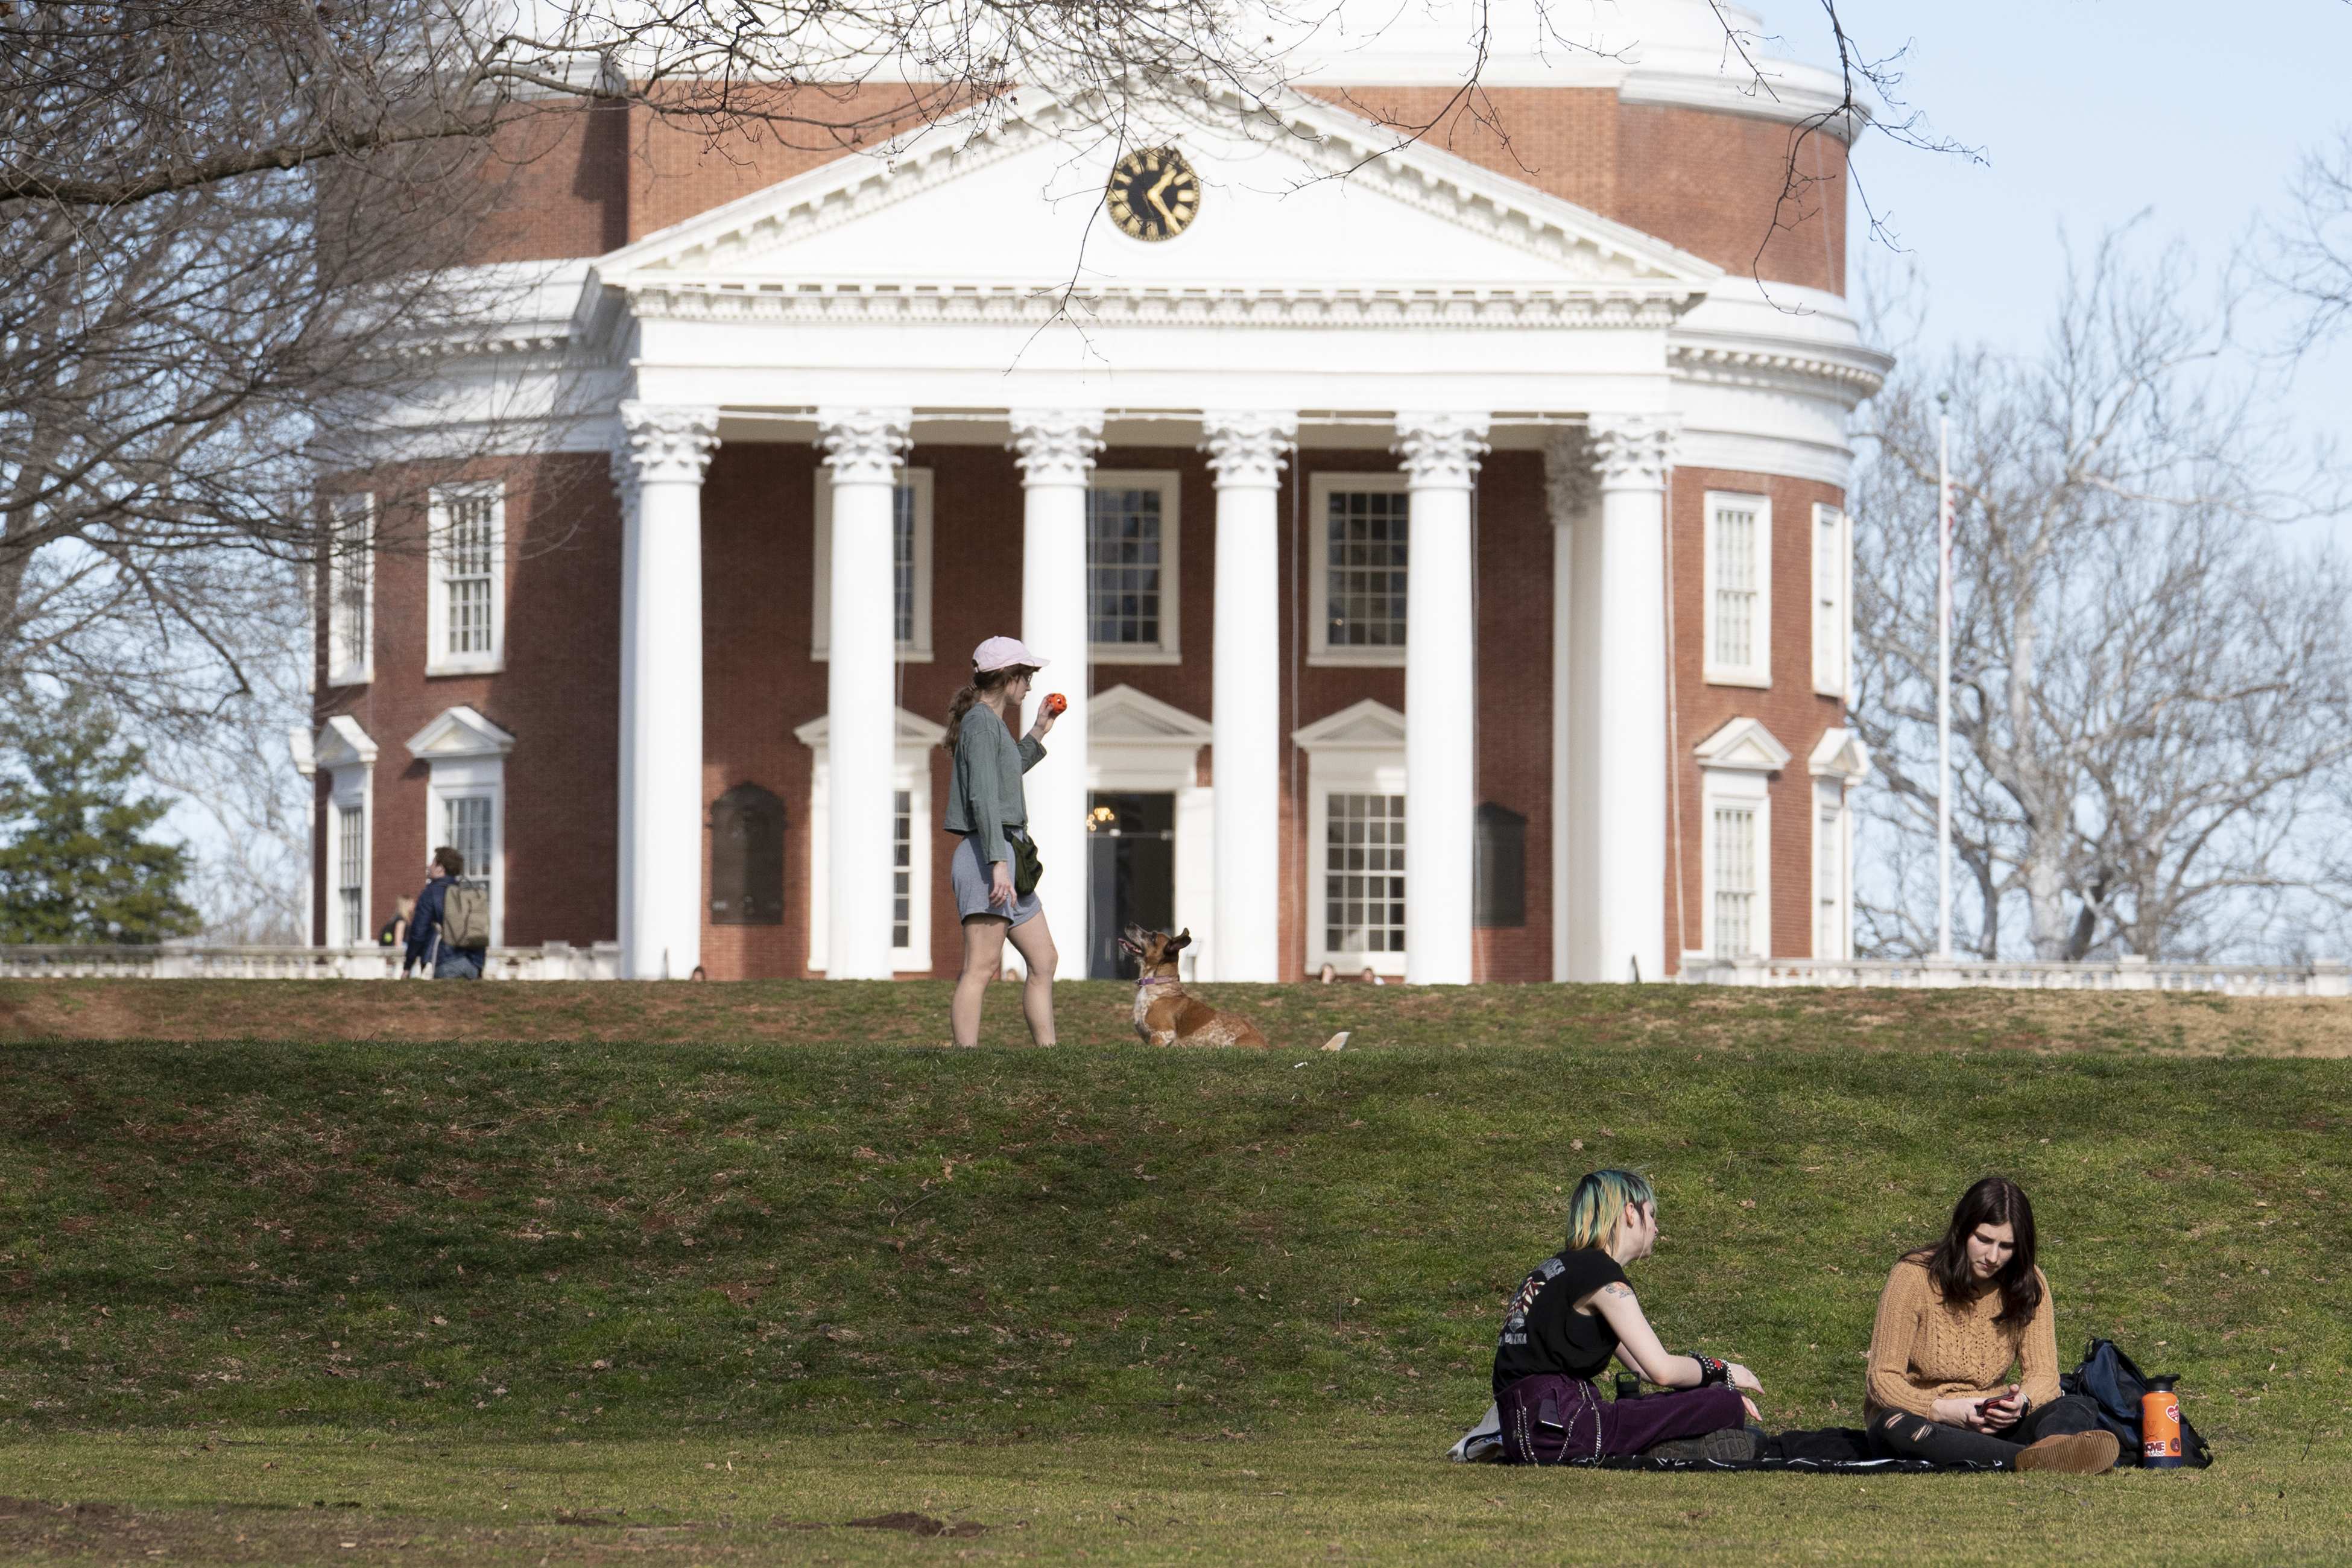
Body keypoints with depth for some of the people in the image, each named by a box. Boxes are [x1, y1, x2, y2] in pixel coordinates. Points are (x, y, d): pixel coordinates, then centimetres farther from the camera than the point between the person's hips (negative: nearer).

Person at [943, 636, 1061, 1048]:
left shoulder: (992, 723, 20)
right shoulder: (981, 722, -10)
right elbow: (983, 797, -19)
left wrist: (1037, 735, 38)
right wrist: (999, 863, -26)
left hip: (1006, 856, 11)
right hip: (988, 855, -11)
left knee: (1043, 960, 11)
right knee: (982, 966, -14)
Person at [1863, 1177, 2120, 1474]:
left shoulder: (2028, 1285, 4)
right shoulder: (1913, 1278, -9)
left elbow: (2043, 1374, 0)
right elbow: (1884, 1379, -11)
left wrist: (2023, 1402, -25)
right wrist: (1944, 1411, -30)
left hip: (1990, 1427, 4)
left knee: (2080, 1408, -21)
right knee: (1895, 1426, -39)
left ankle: (2053, 1446, -61)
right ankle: (2035, 1460, -61)